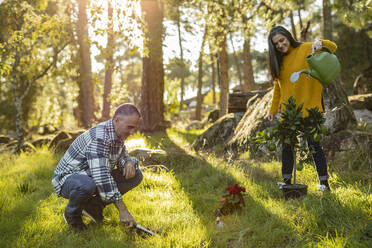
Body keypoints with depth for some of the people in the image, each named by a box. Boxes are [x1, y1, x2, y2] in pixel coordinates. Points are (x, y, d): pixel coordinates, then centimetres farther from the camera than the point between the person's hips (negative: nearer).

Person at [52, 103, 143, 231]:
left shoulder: (118, 134, -2)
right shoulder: (99, 136, -31)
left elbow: (122, 156, 15)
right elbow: (101, 176, -37)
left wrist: (129, 163, -13)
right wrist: (122, 210, -37)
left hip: (92, 178, 8)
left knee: (136, 175, -5)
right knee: (87, 185, -43)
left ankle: (93, 205, 3)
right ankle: (72, 214, -9)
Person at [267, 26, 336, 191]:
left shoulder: (306, 49, -4)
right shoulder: (278, 60, 11)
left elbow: (333, 47, -10)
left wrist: (320, 43, -31)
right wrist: (273, 110, 15)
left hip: (308, 107, -5)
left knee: (313, 144, -3)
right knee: (287, 145, 8)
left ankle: (324, 182, 7)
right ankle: (287, 180, 19)